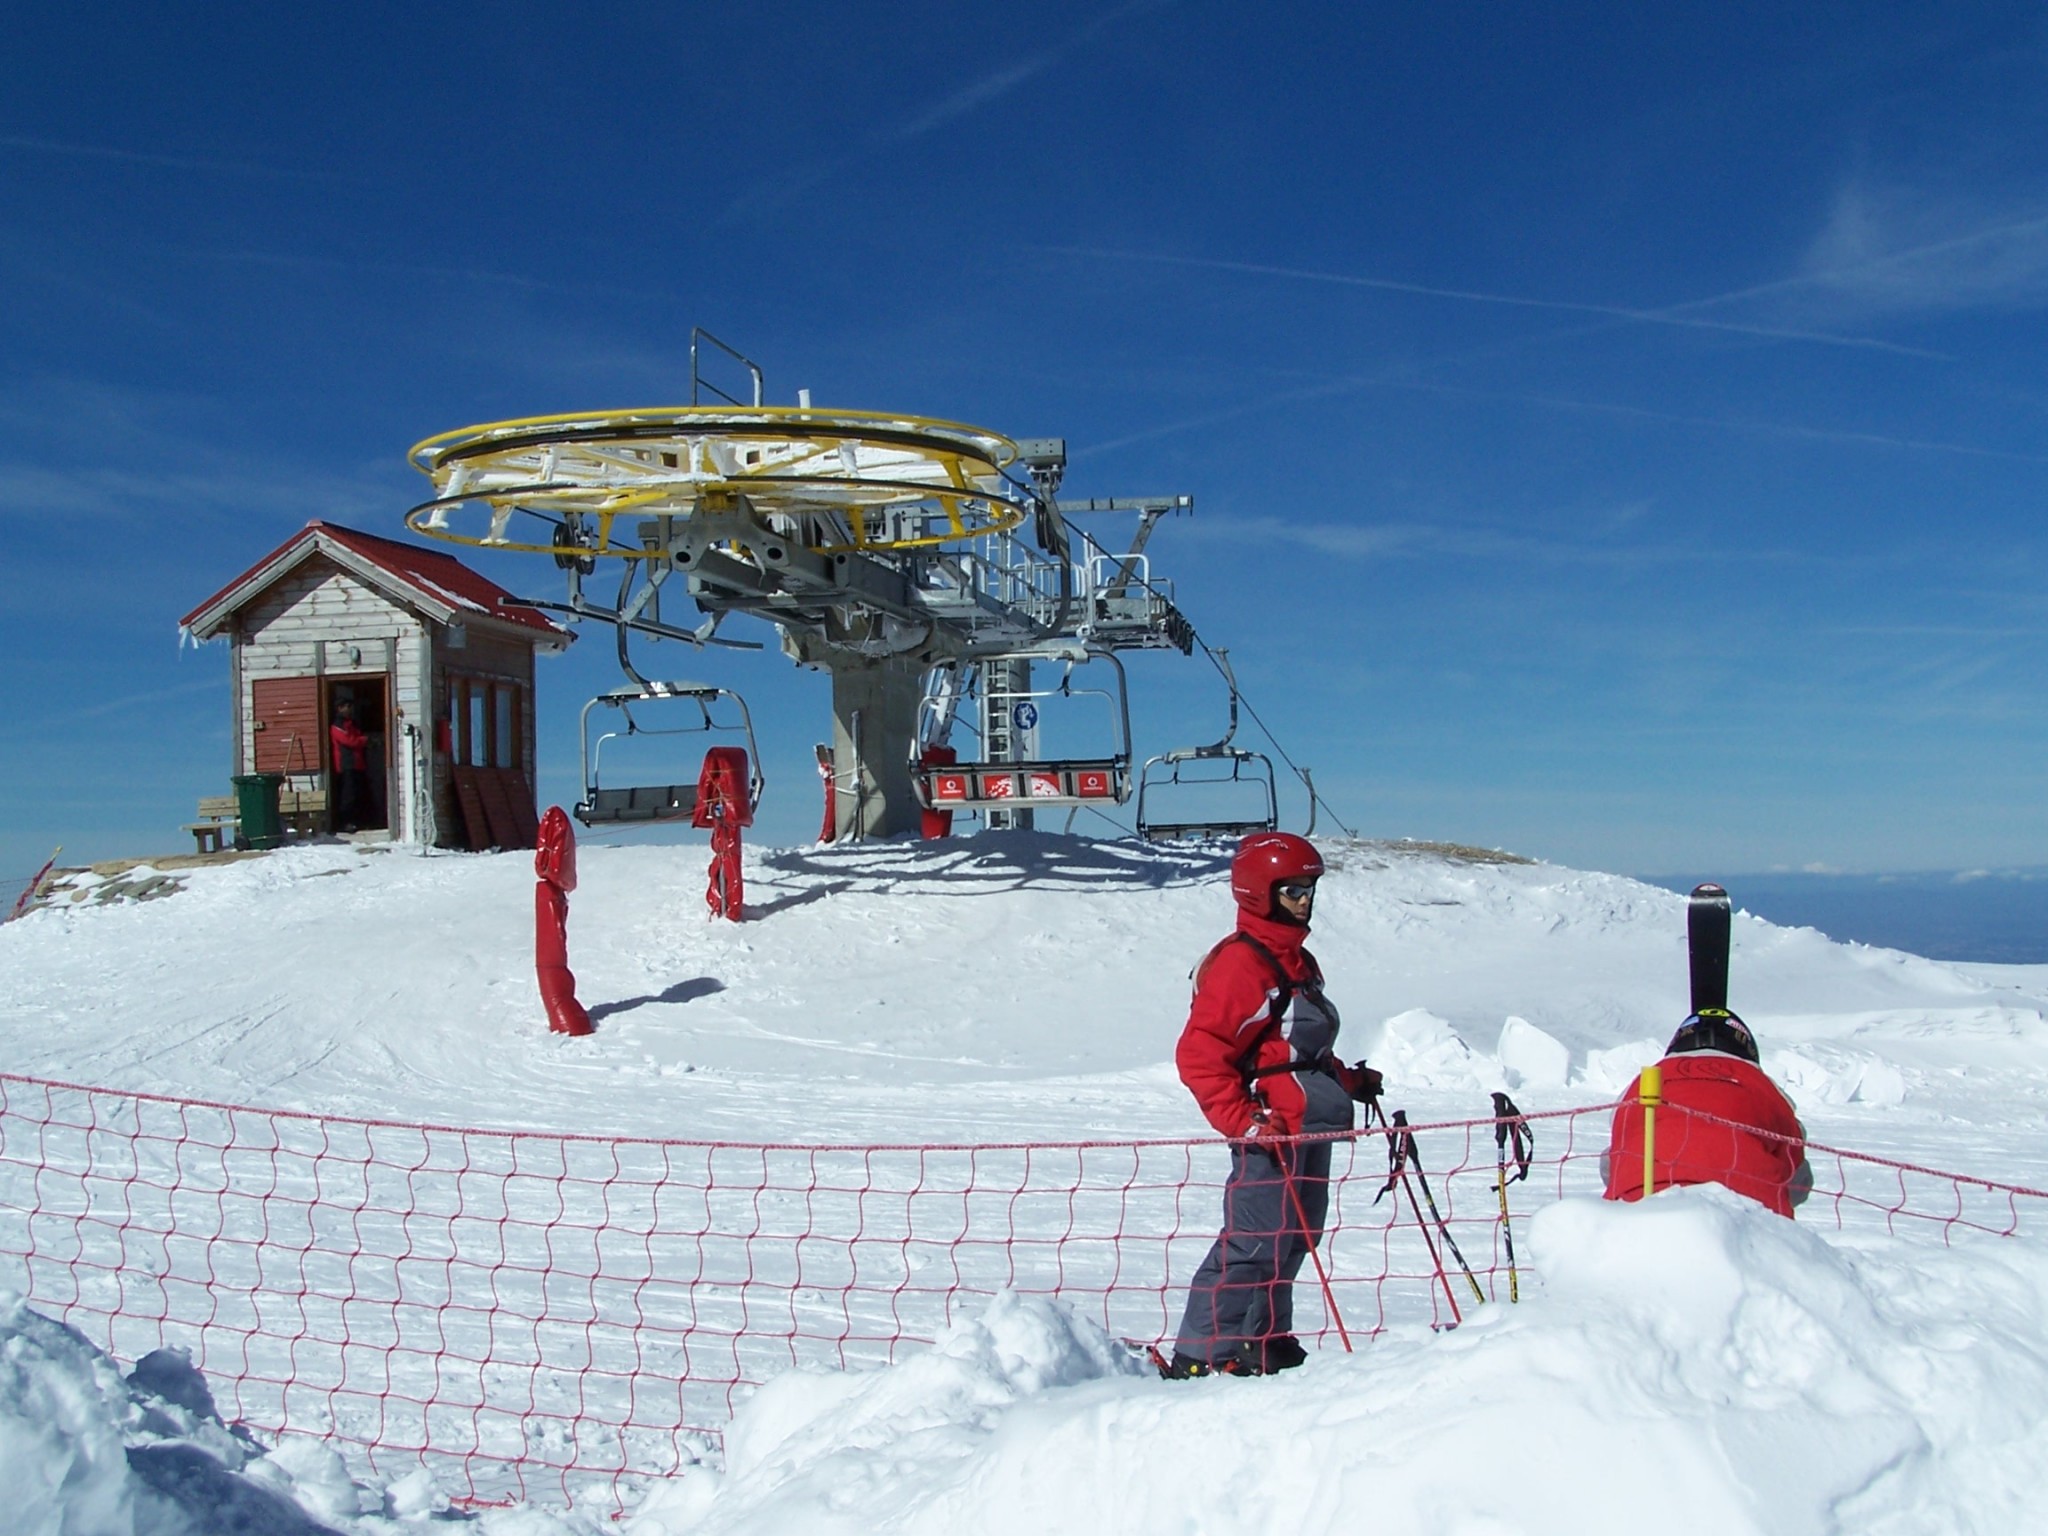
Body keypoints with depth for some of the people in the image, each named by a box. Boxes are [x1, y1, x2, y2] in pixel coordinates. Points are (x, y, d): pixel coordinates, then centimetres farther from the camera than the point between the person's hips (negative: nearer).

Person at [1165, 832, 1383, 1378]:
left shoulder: (1298, 961, 18)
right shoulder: (1240, 963, -14)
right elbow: (1199, 1055, -20)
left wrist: (1349, 1081, 19)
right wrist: (1242, 1122, -24)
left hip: (1311, 1126, 10)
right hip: (1271, 1130, -10)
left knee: (1295, 1239, 15)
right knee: (1253, 1243, -10)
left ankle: (1268, 1345, 28)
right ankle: (1201, 1356, -4)